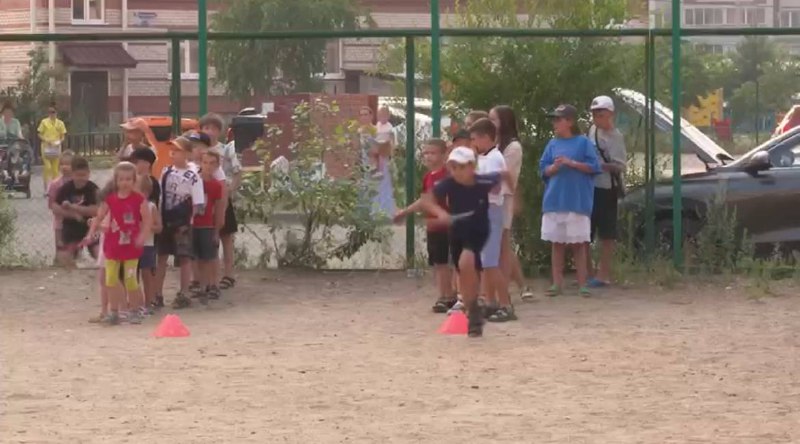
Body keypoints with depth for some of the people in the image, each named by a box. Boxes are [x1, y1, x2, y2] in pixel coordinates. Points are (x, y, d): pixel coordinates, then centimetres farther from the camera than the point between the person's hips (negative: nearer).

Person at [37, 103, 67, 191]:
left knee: (55, 168, 5)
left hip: (56, 148, 2)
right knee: (47, 167, -12)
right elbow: (40, 134, 2)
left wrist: (59, 142, -11)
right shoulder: (44, 122, 1)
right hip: (46, 147, -2)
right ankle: (47, 187, -9)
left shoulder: (60, 123, 7)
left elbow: (63, 136, 9)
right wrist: (47, 140, -15)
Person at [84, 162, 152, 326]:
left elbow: (148, 220, -9)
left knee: (130, 279, -2)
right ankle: (114, 312, 12)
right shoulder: (110, 199, 3)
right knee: (111, 279, 4)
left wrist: (142, 237, -23)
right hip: (112, 244, 3)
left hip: (131, 245, -3)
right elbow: (99, 218, 5)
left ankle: (135, 311, 12)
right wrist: (91, 234, -6)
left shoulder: (139, 199, -7)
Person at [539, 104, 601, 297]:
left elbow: (593, 167, -5)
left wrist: (571, 163, -13)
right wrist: (555, 167, -12)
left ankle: (582, 283, 4)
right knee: (557, 243, 6)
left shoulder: (583, 143, 0)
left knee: (578, 243, 0)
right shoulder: (553, 144, 10)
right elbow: (544, 169, 8)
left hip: (578, 201, -4)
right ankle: (557, 283, 11)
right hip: (554, 201, 4)